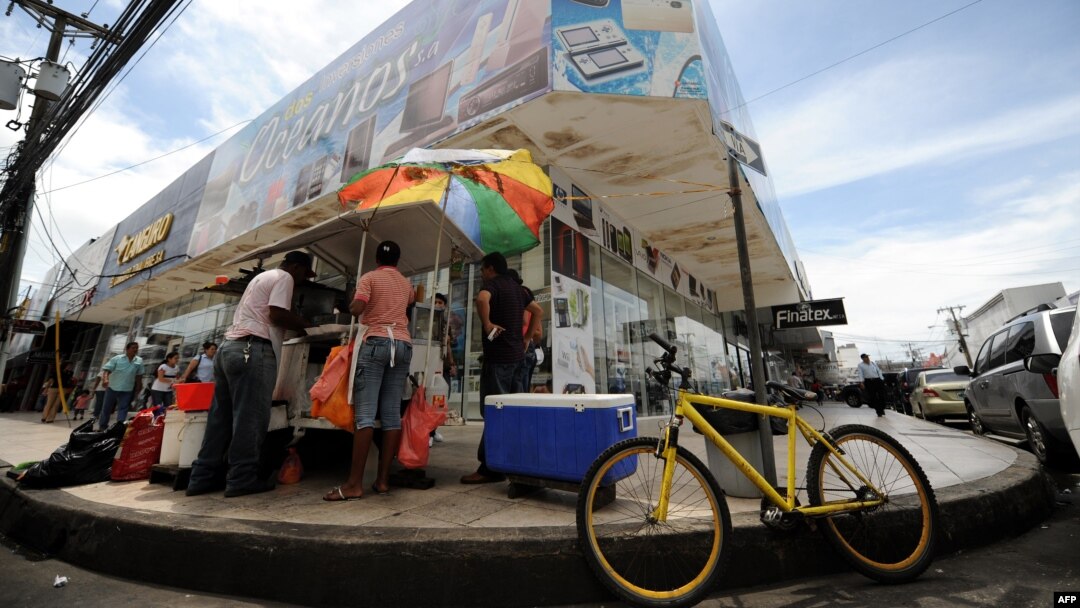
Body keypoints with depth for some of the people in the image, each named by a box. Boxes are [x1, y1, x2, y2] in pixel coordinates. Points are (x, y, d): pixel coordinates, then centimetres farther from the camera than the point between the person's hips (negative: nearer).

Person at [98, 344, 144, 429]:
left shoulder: (139, 361, 4)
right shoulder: (117, 359, -5)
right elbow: (106, 370, -12)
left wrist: (138, 388, 15)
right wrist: (105, 379, -31)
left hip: (127, 390, 1)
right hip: (112, 388, -1)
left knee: (123, 409, -2)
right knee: (106, 408, 11)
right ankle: (102, 427, 24)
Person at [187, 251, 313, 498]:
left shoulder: (263, 276, 28)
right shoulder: (284, 277, -1)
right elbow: (277, 315, -12)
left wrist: (297, 323, 20)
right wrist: (306, 326, 1)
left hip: (229, 347, 10)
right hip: (252, 349, -10)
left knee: (221, 416, 10)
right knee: (250, 417, -6)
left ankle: (203, 477, 14)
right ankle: (242, 478, -3)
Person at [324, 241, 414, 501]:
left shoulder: (369, 277, 6)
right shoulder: (406, 284, 21)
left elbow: (356, 309, -8)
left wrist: (350, 305, 13)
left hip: (376, 342, -4)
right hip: (403, 345, 5)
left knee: (365, 413, -8)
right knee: (392, 414, 2)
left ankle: (354, 484, -9)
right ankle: (382, 479, 4)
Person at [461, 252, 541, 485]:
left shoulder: (492, 284, -7)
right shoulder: (517, 288, 18)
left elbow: (482, 299, -31)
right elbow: (538, 310, 27)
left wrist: (487, 324, -19)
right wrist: (527, 337, 24)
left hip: (498, 356, -8)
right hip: (517, 354, 8)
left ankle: (491, 467, -1)